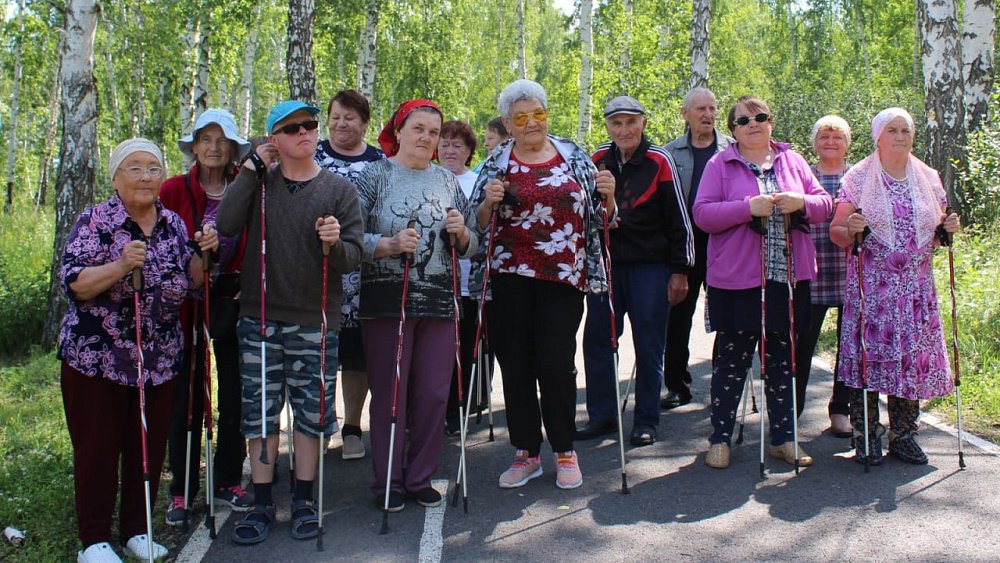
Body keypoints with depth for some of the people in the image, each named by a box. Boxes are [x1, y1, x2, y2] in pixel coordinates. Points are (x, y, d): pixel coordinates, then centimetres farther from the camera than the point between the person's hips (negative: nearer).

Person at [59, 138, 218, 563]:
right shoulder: (95, 221, -7)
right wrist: (121, 266, -29)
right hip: (97, 359, -4)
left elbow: (189, 283, 11)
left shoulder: (173, 223, 7)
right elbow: (73, 284, -15)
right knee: (98, 448, 4)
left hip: (160, 361, 5)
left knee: (149, 447, 11)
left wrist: (203, 253, -8)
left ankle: (136, 529, 28)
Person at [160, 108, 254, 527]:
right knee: (187, 395, 4)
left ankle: (228, 481, 22)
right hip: (187, 302, -1)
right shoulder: (174, 190, -1)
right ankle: (182, 488, 15)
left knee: (235, 391, 7)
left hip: (233, 300, 2)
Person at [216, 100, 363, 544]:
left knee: (311, 413, 6)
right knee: (260, 412, 6)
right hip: (260, 318, 1)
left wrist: (334, 244, -22)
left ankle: (303, 500, 21)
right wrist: (252, 169, -8)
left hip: (315, 322, -1)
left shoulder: (339, 190, 3)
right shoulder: (259, 183, 6)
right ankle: (261, 503, 18)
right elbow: (226, 225, -11)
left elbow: (353, 258, -1)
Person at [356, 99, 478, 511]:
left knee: (434, 393, 6)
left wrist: (461, 232, -6)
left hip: (439, 303, 4)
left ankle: (420, 477, 22)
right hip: (387, 302, -4)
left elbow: (470, 248, 15)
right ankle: (387, 481, 17)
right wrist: (390, 244, -22)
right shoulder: (375, 176, 1)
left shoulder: (448, 181, 13)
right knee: (389, 393, 2)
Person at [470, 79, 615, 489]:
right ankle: (527, 452, 21)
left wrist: (608, 195, -10)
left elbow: (601, 217, 10)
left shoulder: (575, 156, 8)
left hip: (563, 279, -1)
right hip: (510, 278, 1)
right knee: (515, 364, 4)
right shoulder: (497, 163, 6)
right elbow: (478, 226, 6)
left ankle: (565, 451, 16)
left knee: (556, 364, -4)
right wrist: (488, 201, -13)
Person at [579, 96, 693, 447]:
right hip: (605, 264, 4)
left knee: (649, 345, 3)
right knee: (596, 339, 5)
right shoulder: (598, 160, 4)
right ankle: (601, 416, 19)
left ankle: (646, 421, 15)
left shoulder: (659, 161, -7)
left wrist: (679, 270, -4)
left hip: (650, 266, -4)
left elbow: (678, 219, -4)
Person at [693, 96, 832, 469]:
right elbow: (702, 214, -9)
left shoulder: (792, 161, 11)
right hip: (736, 280, -4)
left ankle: (783, 438, 24)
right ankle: (720, 438, 16)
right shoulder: (720, 165, 0)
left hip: (789, 279, 4)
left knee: (783, 361, 12)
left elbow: (825, 203, 11)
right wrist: (749, 207, -20)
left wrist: (802, 202, -12)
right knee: (731, 361, 3)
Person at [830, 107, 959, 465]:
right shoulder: (858, 178, 1)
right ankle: (866, 436, 4)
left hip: (916, 285, 4)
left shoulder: (928, 178, 12)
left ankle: (903, 435, 14)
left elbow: (936, 232, 21)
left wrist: (948, 229, -1)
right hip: (871, 284, -3)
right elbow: (836, 232, 0)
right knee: (868, 353, -7)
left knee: (914, 355, 1)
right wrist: (850, 231, -21)